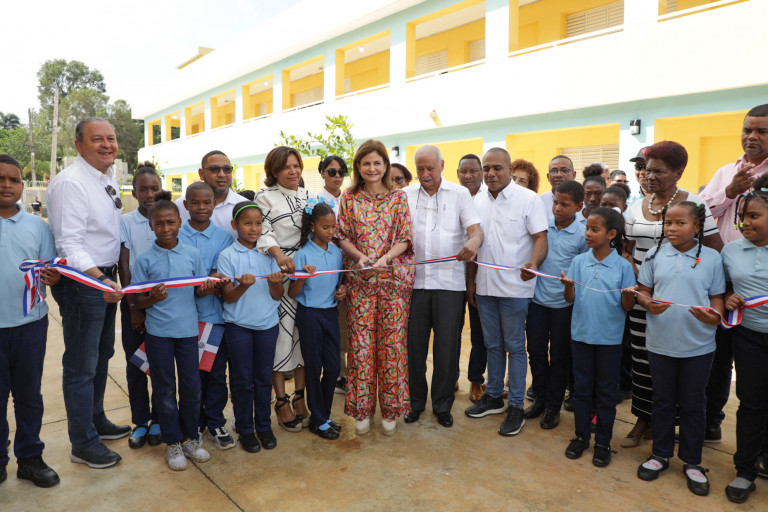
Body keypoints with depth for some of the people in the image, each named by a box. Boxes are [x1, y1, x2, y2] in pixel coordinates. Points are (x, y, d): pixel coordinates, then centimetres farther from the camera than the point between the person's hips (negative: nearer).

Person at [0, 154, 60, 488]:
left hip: (30, 323, 1)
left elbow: (50, 270, 6)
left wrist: (51, 277, -16)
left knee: (29, 395, 11)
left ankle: (30, 458, 25)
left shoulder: (37, 226, 5)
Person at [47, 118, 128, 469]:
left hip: (106, 277, 9)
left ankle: (97, 420, 41)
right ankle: (83, 444, 19)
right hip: (82, 281, -9)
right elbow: (69, 244, -25)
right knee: (82, 366, 3)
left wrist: (111, 277, 15)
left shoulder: (108, 178, 10)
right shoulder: (70, 183, -19)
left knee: (101, 354, 22)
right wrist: (99, 280, -38)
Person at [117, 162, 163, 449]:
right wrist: (133, 307, -7)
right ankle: (140, 421, 22)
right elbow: (123, 267, -2)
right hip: (134, 300, 0)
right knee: (135, 363, 7)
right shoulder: (125, 223, 0)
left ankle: (158, 418, 21)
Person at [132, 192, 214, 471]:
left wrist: (206, 290, -15)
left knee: (191, 386, 8)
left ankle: (190, 437, 28)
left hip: (188, 329, 2)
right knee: (165, 390, 9)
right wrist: (153, 299, -23)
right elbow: (138, 301, -2)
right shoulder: (144, 259, -4)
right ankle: (173, 443, 26)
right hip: (158, 331, -1)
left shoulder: (192, 254, 1)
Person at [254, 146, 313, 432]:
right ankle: (282, 402, 11)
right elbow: (261, 232, -12)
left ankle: (300, 397, 21)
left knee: (305, 331, 8)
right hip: (277, 271, -5)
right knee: (281, 331, -3)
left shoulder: (308, 195, 15)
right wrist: (278, 253, -28)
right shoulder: (265, 197, 0)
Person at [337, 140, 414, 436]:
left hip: (393, 278, -1)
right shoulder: (349, 199, 8)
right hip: (359, 280, 1)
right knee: (360, 342, 2)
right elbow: (343, 237, 6)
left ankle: (390, 410, 18)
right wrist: (360, 256, -13)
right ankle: (362, 409, 18)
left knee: (392, 342, 2)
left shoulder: (398, 197, 5)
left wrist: (385, 258, -17)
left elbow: (404, 239, 0)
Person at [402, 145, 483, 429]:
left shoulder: (460, 193, 6)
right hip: (414, 280, 2)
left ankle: (442, 405, 22)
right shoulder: (406, 194, 10)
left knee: (447, 345, 4)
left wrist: (473, 242, -27)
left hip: (449, 281, -1)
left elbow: (475, 228, -5)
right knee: (414, 344, 7)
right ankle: (415, 401, 25)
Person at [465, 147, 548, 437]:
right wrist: (470, 280, 12)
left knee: (515, 346, 3)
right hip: (484, 286, 5)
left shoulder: (529, 199, -6)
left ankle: (516, 406, 16)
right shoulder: (479, 202, 10)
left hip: (514, 287, -5)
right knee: (492, 345, 16)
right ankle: (493, 397, 30)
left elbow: (541, 238, -11)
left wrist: (533, 263, -31)